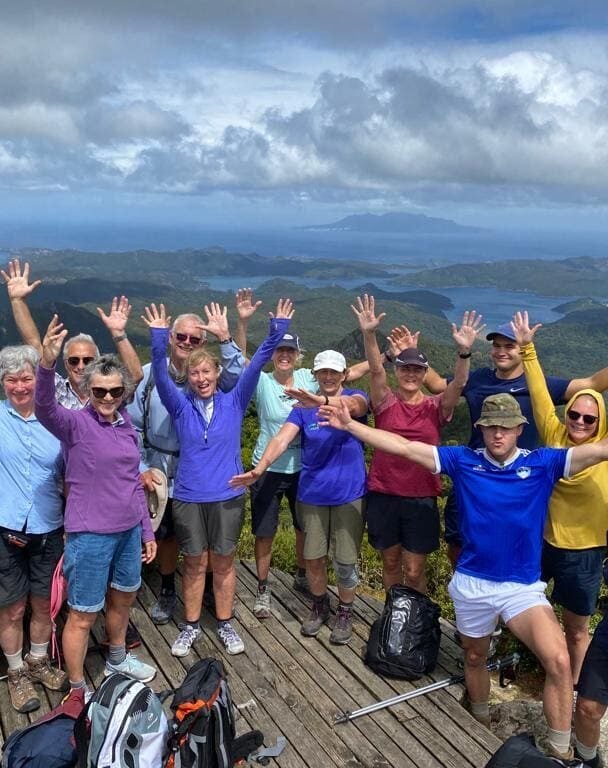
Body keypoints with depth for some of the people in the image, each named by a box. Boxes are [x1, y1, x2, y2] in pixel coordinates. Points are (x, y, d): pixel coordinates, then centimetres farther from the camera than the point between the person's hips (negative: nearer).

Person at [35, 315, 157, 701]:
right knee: (83, 615, 6)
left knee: (124, 598, 24)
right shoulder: (76, 424, -15)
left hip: (129, 530, 7)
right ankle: (78, 691, 25)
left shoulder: (126, 425, 3)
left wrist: (147, 530, 13)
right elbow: (45, 407, -38)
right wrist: (47, 363, -56)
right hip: (90, 536, -6)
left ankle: (118, 659, 48)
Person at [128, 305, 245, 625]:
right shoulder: (150, 374, -7)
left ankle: (210, 588, 37)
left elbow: (239, 380, -30)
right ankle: (167, 592, 38)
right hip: (160, 472, 1)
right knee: (165, 535, 17)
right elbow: (132, 425, -2)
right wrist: (141, 467, -5)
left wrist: (225, 339, -36)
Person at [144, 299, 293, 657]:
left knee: (224, 562, 12)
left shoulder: (234, 402, 0)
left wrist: (277, 332, -18)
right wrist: (159, 338, -29)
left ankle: (225, 624, 28)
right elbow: (160, 375, -14)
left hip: (228, 496, 0)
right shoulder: (180, 405, 0)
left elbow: (256, 365, -9)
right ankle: (191, 626, 27)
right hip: (189, 497, 0)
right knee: (194, 563, 11)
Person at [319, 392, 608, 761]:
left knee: (560, 662, -20)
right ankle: (481, 724, 50)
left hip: (524, 586, -1)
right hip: (472, 584, 2)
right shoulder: (463, 460, -5)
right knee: (475, 658, 22)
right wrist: (350, 424, -11)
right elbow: (404, 447, -7)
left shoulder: (543, 463, -7)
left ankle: (560, 752, -1)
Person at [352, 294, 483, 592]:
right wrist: (369, 334, -35)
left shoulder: (436, 408, -1)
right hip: (383, 496, 1)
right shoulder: (385, 403, -3)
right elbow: (376, 370, -18)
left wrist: (464, 351, -37)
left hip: (421, 499, -1)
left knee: (414, 571, 5)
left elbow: (458, 383, -18)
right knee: (390, 564, 16)